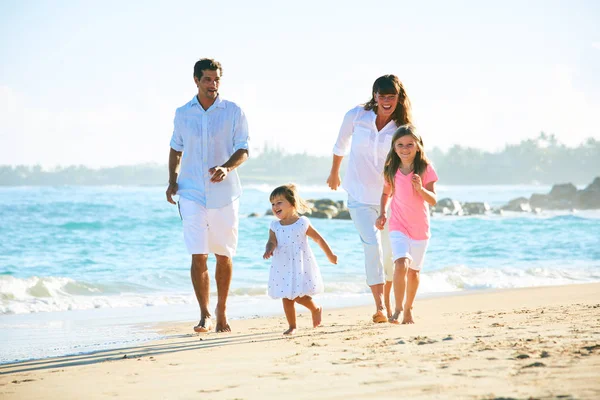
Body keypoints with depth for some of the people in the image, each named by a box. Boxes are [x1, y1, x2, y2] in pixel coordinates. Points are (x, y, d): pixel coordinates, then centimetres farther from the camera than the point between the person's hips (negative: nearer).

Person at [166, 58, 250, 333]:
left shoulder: (234, 112, 1)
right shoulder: (183, 114, 6)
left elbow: (243, 149, -1)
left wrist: (227, 167, -20)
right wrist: (172, 180, 5)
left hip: (224, 192, 0)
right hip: (192, 192, 0)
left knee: (224, 255, 9)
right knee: (198, 256, -10)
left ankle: (221, 312, 24)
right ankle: (205, 315, -7)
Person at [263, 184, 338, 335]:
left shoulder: (302, 223, -6)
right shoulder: (275, 226, 3)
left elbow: (318, 238, 3)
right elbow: (272, 241, -10)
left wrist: (330, 255, 11)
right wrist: (269, 249, -35)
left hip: (301, 267, -4)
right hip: (282, 268, 4)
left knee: (300, 296, -9)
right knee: (287, 298, 5)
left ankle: (316, 309, 20)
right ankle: (292, 326, 16)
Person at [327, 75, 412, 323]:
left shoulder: (402, 128, -7)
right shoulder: (356, 116, -9)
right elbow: (341, 145, 9)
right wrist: (334, 174, 21)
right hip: (359, 195, -2)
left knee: (389, 250, 11)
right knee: (372, 243, -19)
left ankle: (387, 303, 30)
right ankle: (379, 307, -22)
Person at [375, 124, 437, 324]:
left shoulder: (425, 169, -9)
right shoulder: (391, 171, -4)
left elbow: (433, 200, -10)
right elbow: (386, 193, 14)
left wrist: (420, 188, -27)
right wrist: (382, 213, -1)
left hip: (420, 227, 1)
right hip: (398, 226, -1)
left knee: (413, 270, 12)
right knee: (401, 264, -22)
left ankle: (408, 310, 31)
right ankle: (398, 308, -13)